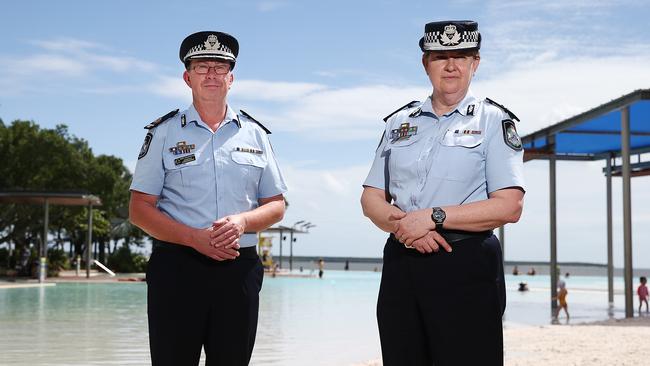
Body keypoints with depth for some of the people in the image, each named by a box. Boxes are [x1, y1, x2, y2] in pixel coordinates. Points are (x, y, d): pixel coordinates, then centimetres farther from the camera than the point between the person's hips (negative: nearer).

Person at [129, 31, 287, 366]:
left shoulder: (255, 134, 13)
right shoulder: (164, 133, 6)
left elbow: (276, 206, 13)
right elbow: (140, 210, 0)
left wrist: (242, 221, -9)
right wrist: (194, 238, -14)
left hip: (240, 269, 2)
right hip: (176, 268, -2)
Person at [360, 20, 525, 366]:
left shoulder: (493, 121, 1)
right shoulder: (400, 122, 13)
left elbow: (509, 206, -10)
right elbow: (371, 198, 11)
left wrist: (434, 217, -16)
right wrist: (401, 223, -11)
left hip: (466, 267, -4)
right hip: (400, 264, 4)